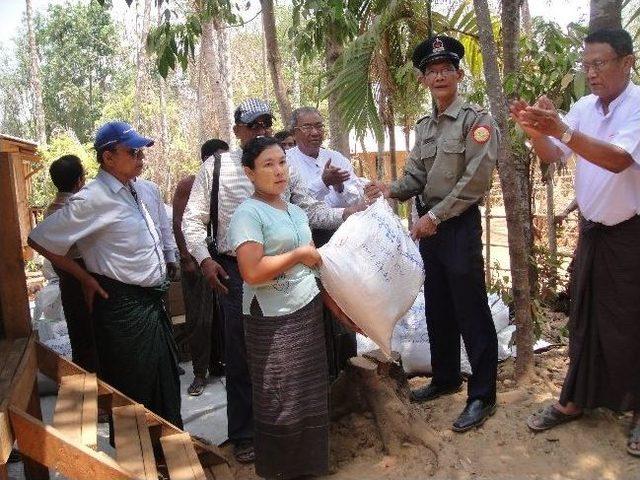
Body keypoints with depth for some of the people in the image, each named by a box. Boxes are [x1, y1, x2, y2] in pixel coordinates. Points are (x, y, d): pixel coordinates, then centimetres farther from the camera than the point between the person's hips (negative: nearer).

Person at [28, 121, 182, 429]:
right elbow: (39, 240, -14)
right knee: (134, 392, 5)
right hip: (124, 308, -9)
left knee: (165, 378, 20)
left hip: (150, 301, 9)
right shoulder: (93, 200, -18)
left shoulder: (128, 190, 8)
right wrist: (86, 278, -9)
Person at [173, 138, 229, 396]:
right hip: (196, 256, -3)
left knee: (222, 314, 9)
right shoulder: (188, 185, -3)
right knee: (199, 318, 1)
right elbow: (178, 224, -5)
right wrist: (186, 258, -10)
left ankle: (219, 363, 25)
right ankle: (200, 373, 11)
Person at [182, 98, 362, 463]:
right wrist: (204, 259, -12)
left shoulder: (285, 167, 6)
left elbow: (311, 210, 4)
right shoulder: (216, 167, -1)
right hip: (235, 272, -2)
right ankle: (244, 435, 27)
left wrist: (346, 214, -11)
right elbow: (193, 219, 0)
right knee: (242, 354, 8)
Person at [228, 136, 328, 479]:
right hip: (272, 321, -7)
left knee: (310, 395, 14)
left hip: (308, 311, 7)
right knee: (280, 402, 5)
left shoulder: (296, 212, 12)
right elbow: (252, 272, -24)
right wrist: (298, 254, -15)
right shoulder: (247, 214, -12)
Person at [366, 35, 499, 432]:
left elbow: (475, 180, -15)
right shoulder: (425, 126, 14)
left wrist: (435, 216, -16)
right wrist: (392, 190, -11)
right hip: (429, 226, 8)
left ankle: (483, 396, 12)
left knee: (472, 313, -1)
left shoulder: (477, 119, -8)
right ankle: (445, 378, 34)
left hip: (460, 225, -7)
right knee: (438, 309, 17)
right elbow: (416, 176, 10)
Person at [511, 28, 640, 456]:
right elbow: (553, 155, 1)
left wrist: (561, 129, -38)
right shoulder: (584, 107, 4)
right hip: (593, 230, 6)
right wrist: (535, 130, -18)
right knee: (585, 320, 13)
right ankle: (575, 401, 27)